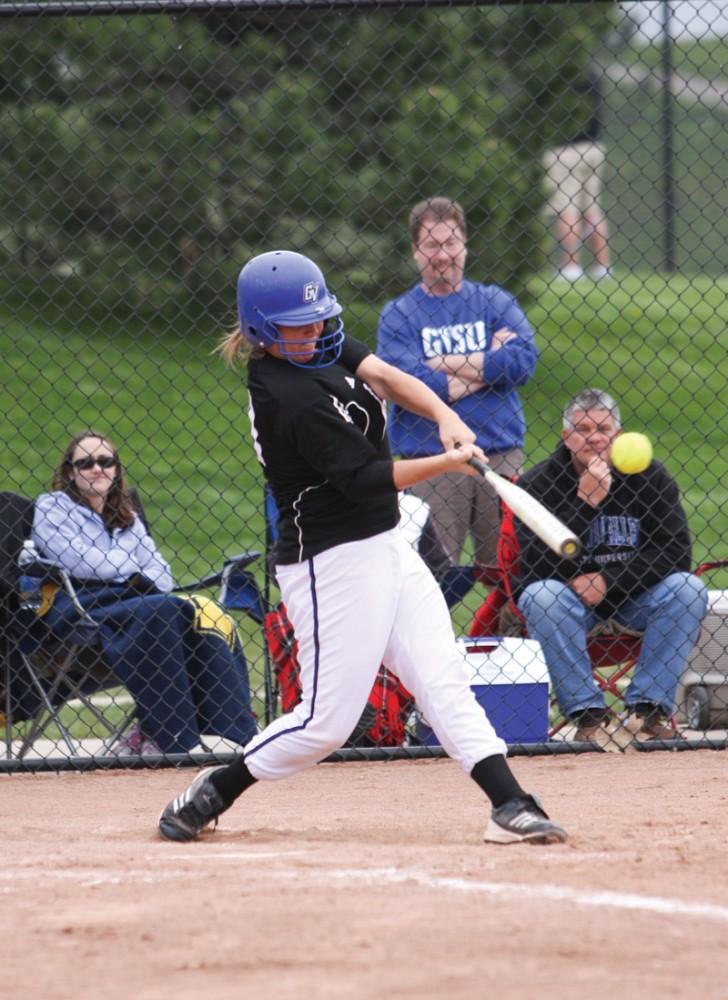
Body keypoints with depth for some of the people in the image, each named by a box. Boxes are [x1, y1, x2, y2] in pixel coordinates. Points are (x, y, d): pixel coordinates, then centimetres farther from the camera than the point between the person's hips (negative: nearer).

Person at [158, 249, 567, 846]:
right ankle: (210, 795, 11)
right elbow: (369, 478, -20)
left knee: (444, 681, 0)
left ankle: (510, 804, -6)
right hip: (335, 565, -9)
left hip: (386, 547, 9)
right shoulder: (291, 397, -22)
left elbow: (386, 376, 0)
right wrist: (451, 462, -17)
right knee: (327, 722, -5)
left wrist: (445, 417, -18)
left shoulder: (322, 345, 5)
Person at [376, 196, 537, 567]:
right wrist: (487, 366, -5)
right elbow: (405, 382, -13)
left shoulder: (496, 302, 12)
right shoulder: (398, 314, 4)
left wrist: (442, 364, -6)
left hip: (500, 455, 2)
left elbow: (523, 360, -6)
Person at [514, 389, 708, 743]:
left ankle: (646, 708, -24)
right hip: (569, 599, -2)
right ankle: (588, 713, -29)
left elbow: (675, 552, -11)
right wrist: (585, 501, -26)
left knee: (689, 589, -25)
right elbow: (537, 563, -21)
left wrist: (609, 581, -20)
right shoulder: (537, 484, -9)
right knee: (541, 597, -34)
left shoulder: (649, 476, -4)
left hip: (633, 598, 2)